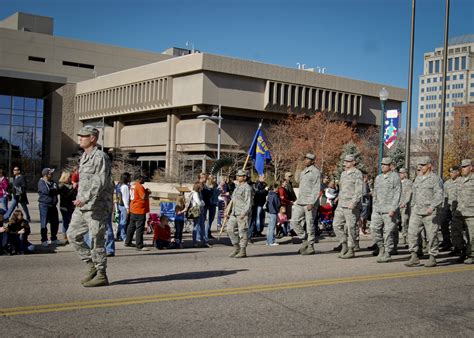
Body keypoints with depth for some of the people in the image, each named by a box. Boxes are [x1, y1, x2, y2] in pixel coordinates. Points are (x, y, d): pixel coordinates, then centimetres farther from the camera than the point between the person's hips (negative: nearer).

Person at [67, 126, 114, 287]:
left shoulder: (100, 157, -12)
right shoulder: (84, 157, 17)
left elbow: (100, 182, -22)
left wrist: (85, 198, -30)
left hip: (97, 206, -9)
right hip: (82, 207, 9)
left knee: (96, 241, -3)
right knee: (73, 234, 8)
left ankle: (101, 276, 7)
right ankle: (92, 265, 17)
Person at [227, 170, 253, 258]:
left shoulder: (247, 188, -9)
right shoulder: (237, 187, 20)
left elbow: (248, 202, -15)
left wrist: (244, 213, -24)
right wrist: (231, 212, 21)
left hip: (243, 213, -9)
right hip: (234, 213, 9)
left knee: (243, 231, -4)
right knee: (230, 229, 6)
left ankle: (243, 251, 3)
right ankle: (236, 248, 16)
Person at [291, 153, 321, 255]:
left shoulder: (316, 172, -8)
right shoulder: (303, 172, 18)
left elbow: (317, 189, -14)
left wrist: (311, 203, -21)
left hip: (310, 202, -8)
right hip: (300, 202, 8)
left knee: (310, 225, -2)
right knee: (294, 221, 1)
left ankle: (310, 247, 7)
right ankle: (305, 240, 13)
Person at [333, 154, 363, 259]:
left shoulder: (357, 174, -8)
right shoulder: (343, 173, 17)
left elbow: (359, 191, -15)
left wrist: (353, 203, -24)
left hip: (351, 206, -8)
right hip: (341, 205, 8)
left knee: (351, 227, -3)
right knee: (337, 225, 3)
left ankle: (351, 250, 5)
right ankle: (344, 246, 14)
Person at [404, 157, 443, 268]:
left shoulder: (435, 179, -5)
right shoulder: (417, 178, 15)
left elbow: (439, 196, -13)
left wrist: (432, 207, -26)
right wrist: (412, 207, 18)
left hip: (430, 213, -6)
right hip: (416, 212, 6)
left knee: (432, 236, 1)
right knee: (412, 233, -5)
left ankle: (432, 258, 13)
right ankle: (414, 258, -2)